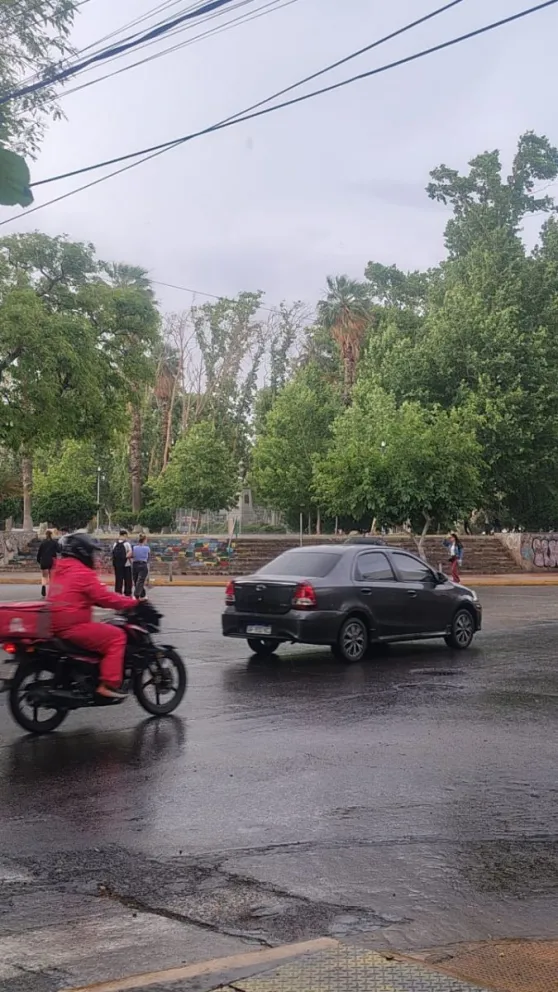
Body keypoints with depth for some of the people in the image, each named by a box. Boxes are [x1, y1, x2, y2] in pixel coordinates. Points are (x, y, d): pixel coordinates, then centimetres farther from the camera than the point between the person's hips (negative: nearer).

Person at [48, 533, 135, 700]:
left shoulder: (60, 570, 18)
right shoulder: (83, 573, -12)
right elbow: (104, 597, -15)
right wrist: (131, 603, -4)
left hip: (56, 626, 10)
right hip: (72, 627, -10)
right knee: (117, 636, -7)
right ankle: (108, 684, -13)